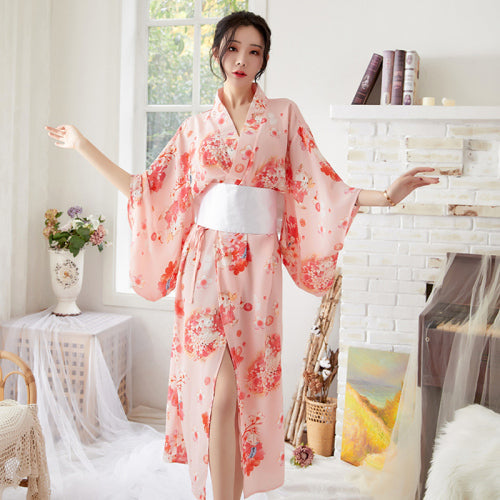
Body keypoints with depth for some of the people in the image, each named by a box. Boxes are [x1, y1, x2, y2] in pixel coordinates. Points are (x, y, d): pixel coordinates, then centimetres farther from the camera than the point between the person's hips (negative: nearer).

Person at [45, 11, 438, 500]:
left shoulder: (284, 115, 7)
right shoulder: (196, 127, 11)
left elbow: (319, 185, 2)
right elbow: (146, 188, 12)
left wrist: (385, 195, -11)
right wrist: (85, 147, 14)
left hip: (257, 264, 0)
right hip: (207, 261, 1)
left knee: (245, 388, 3)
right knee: (220, 390, -3)